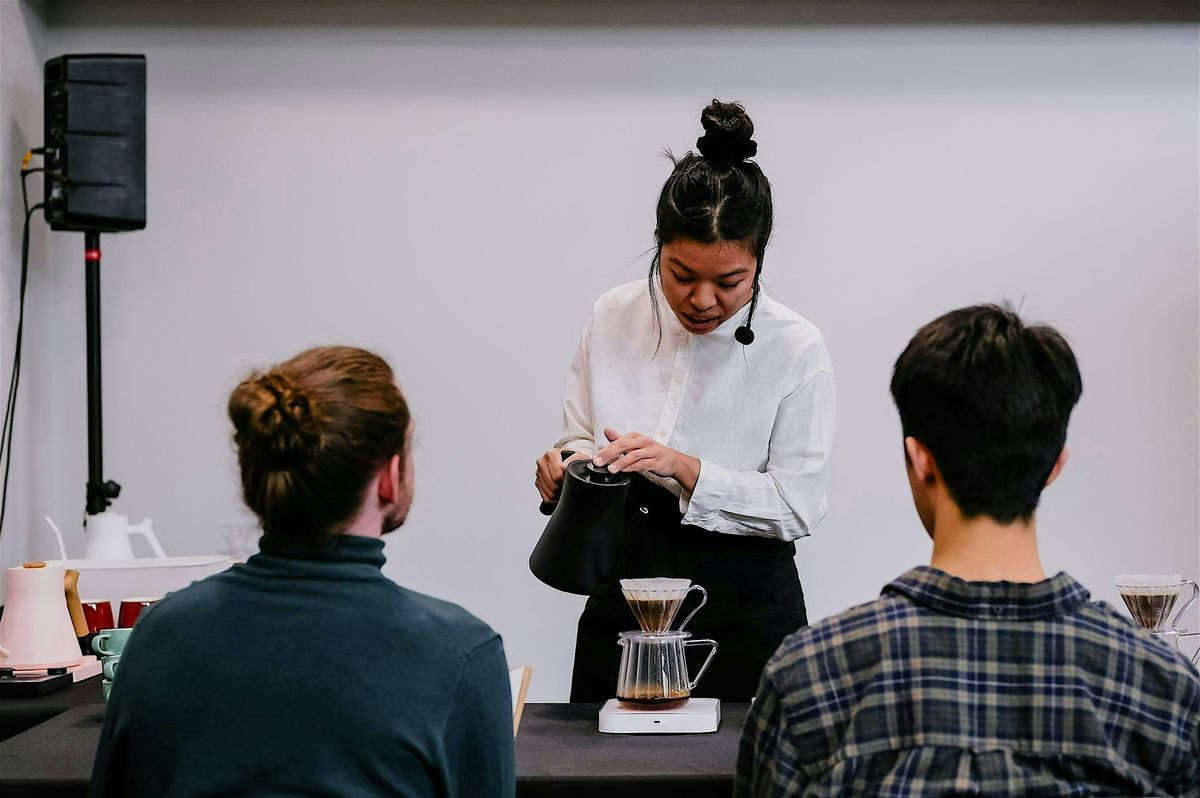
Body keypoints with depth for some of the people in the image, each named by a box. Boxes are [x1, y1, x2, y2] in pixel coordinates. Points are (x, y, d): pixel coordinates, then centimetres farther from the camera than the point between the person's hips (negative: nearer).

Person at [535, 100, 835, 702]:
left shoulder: (795, 349, -10)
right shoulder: (613, 318, 0)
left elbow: (797, 504, -13)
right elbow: (580, 439, 10)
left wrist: (684, 468, -24)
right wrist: (565, 467, -12)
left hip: (743, 610, -3)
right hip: (620, 597, 3)